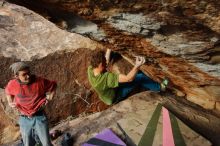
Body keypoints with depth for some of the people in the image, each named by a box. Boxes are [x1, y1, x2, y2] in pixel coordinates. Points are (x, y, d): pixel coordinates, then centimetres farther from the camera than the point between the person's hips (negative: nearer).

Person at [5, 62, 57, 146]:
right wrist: (10, 103, 4)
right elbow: (8, 91, 18)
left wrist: (49, 98, -5)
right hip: (24, 120, 2)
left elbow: (53, 85, 3)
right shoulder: (12, 85, -8)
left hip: (39, 117, -2)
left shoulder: (40, 81, -16)